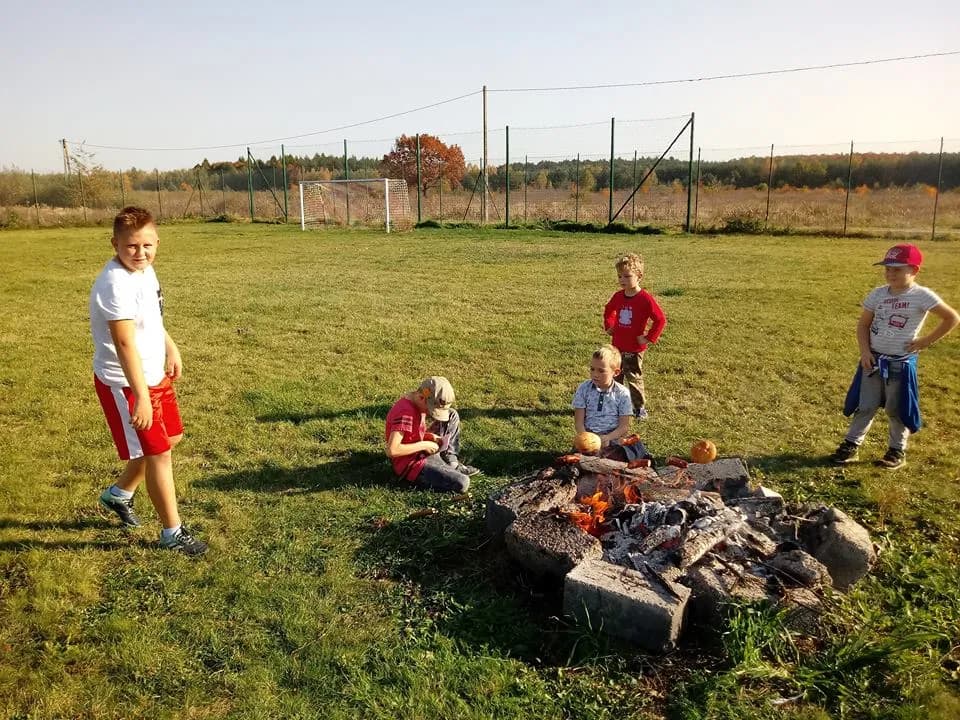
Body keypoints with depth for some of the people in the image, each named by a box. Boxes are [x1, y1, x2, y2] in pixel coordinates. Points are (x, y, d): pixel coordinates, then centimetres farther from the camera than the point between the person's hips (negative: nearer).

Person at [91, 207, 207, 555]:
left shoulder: (144, 270, 2)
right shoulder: (116, 284, -27)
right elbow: (125, 343, -32)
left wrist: (171, 349, 18)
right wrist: (140, 396, -34)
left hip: (154, 374, 10)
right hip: (125, 383, -9)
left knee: (170, 438, 22)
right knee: (159, 453, -1)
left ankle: (119, 494, 43)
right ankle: (173, 533, 16)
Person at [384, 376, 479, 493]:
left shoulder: (419, 404, 1)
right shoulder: (405, 412, -28)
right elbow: (391, 450, -33)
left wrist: (430, 436, -5)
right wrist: (424, 445, -24)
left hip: (421, 453, 10)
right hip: (411, 465, -10)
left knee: (453, 415, 9)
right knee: (462, 483, -22)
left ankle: (452, 463, 7)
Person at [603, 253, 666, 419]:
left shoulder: (645, 299, -19)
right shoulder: (618, 296, -1)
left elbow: (661, 320, -18)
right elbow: (608, 310, 21)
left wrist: (649, 338, -18)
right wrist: (609, 326, 11)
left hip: (634, 349, -5)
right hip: (617, 346, 6)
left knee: (634, 379, 6)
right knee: (616, 377, 16)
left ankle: (640, 407, 24)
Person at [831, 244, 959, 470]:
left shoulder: (922, 296, -13)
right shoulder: (878, 294, 0)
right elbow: (863, 324, 5)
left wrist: (926, 341, -9)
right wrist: (865, 351, -7)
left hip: (901, 363, -3)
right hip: (873, 360, 4)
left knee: (897, 410, 8)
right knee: (864, 406, 10)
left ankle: (898, 451, 24)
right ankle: (851, 445, 19)